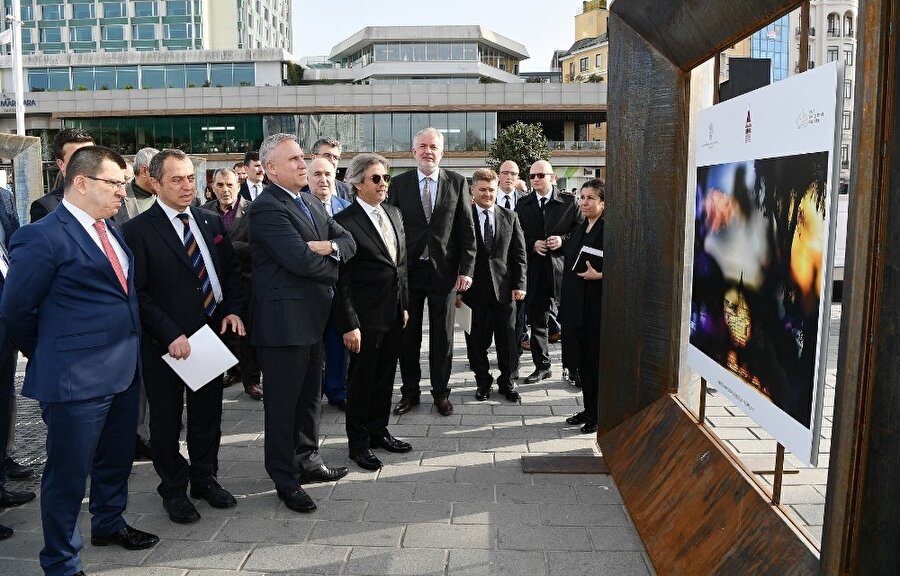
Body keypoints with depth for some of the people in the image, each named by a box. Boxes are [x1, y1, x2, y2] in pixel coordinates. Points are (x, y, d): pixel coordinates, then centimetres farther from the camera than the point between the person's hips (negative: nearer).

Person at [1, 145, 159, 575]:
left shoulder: (110, 229, 9)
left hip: (124, 369, 8)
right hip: (76, 379, -8)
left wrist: (129, 352, 14)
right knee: (68, 472, 8)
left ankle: (109, 524, 46)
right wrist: (51, 357, 3)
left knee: (117, 458, 23)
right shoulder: (43, 237, -15)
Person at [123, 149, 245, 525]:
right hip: (165, 343, -4)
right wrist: (170, 335, -20)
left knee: (208, 413, 17)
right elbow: (137, 292, -14)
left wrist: (232, 310, -4)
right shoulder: (138, 230, -11)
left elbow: (232, 270, 12)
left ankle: (205, 478, 35)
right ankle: (173, 489, 29)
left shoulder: (211, 222, 6)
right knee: (167, 419, 12)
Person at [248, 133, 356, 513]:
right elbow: (300, 259, -25)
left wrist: (331, 246, -15)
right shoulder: (266, 208, -15)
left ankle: (308, 461, 34)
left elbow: (348, 243, 8)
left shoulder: (310, 203, 14)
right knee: (283, 402, 4)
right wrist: (335, 271, -7)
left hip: (312, 317, 9)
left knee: (310, 395, 19)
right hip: (285, 321, -9)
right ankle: (285, 479, 17)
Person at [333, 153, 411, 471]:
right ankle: (358, 443, 21)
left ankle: (379, 431, 33)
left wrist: (404, 305, 13)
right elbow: (342, 279, -14)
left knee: (385, 376, 17)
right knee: (361, 380, 7)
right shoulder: (344, 222, -13)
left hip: (394, 313, 7)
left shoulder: (394, 213, 10)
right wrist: (349, 324, -16)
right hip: (366, 316, -7)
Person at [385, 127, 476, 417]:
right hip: (408, 270, 0)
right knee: (408, 334, 9)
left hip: (444, 270, 0)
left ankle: (441, 391, 22)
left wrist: (466, 269, -6)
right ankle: (410, 391, 23)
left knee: (442, 335, 9)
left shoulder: (457, 182, 1)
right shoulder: (399, 183, 2)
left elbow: (467, 229, 0)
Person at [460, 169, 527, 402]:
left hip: (504, 288, 2)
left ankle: (508, 381, 23)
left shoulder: (510, 217, 7)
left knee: (507, 338, 8)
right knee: (476, 340, 7)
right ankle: (483, 381, 24)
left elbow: (519, 254, 8)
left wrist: (519, 284, 0)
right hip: (473, 289, -2)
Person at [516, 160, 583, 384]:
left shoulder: (569, 202, 1)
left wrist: (563, 240, -13)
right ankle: (542, 366, 21)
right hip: (535, 270, 3)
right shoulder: (523, 205, 9)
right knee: (537, 322, 9)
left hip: (562, 267, -2)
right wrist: (532, 245, -8)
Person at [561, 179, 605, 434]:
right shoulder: (579, 230, 13)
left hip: (598, 304, -8)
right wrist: (565, 305, 15)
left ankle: (599, 415, 14)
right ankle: (588, 410, 26)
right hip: (577, 305, 8)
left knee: (596, 360, 1)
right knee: (582, 358, 13)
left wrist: (599, 275, -23)